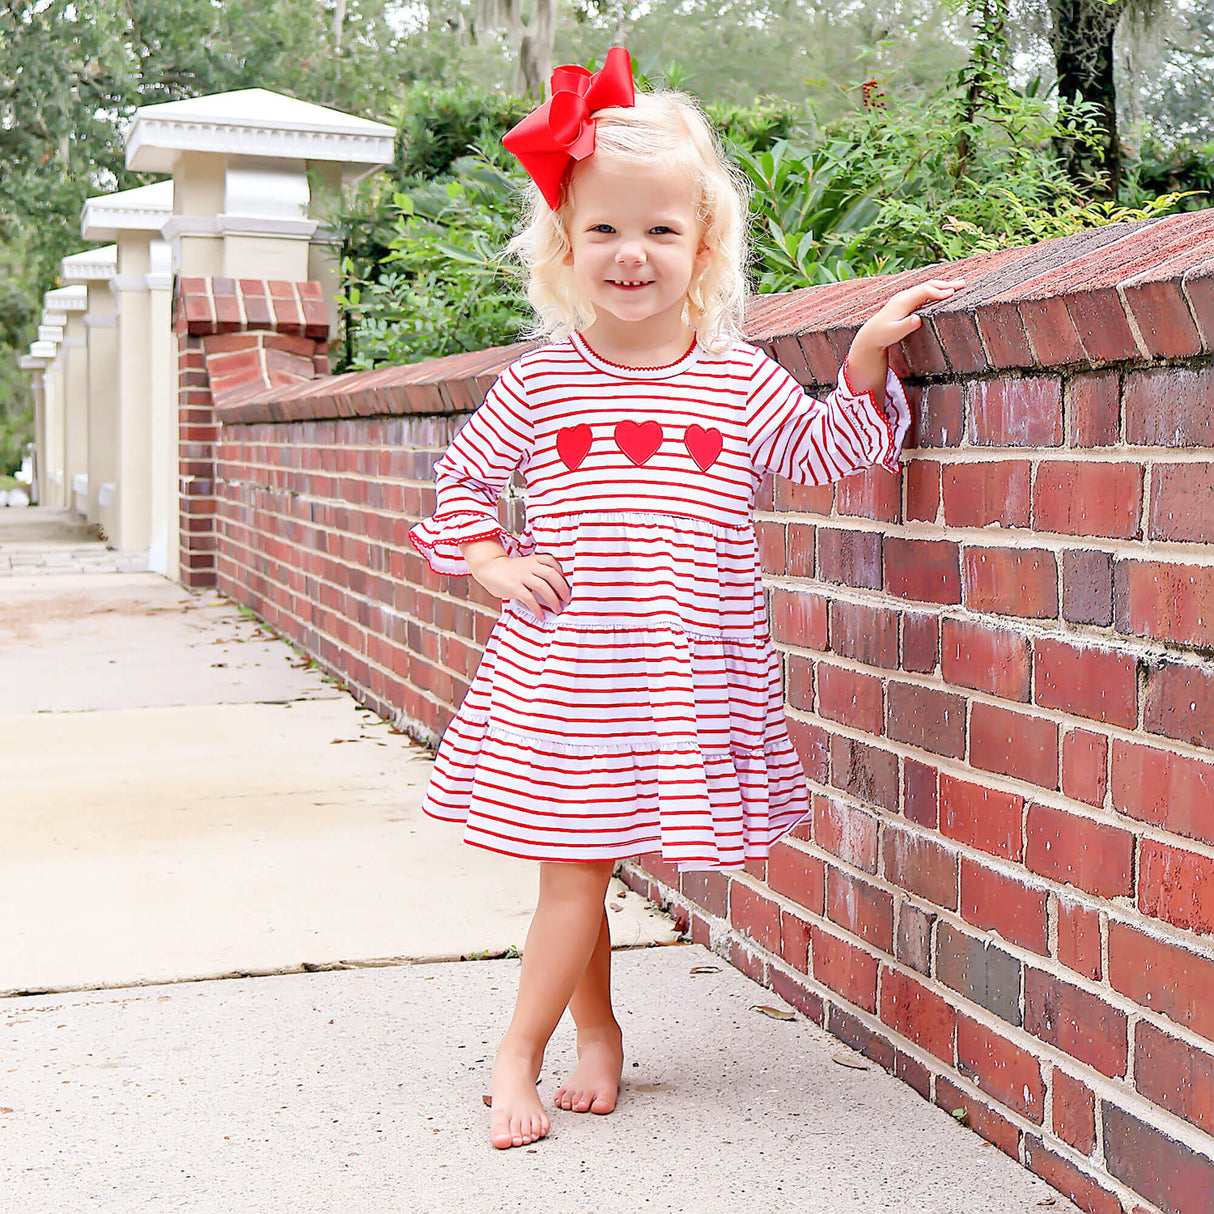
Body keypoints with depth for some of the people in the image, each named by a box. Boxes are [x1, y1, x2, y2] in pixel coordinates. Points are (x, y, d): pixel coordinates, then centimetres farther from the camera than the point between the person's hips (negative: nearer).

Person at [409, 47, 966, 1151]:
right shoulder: (540, 380, 1)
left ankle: (519, 1054, 20)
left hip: (690, 672, 0)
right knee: (575, 873, 3)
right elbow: (464, 475, 13)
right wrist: (491, 558, -1)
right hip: (565, 672, 0)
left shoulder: (742, 380, 1)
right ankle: (596, 1031, 27)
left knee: (580, 867, 4)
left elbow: (829, 450, 10)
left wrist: (868, 362, -4)